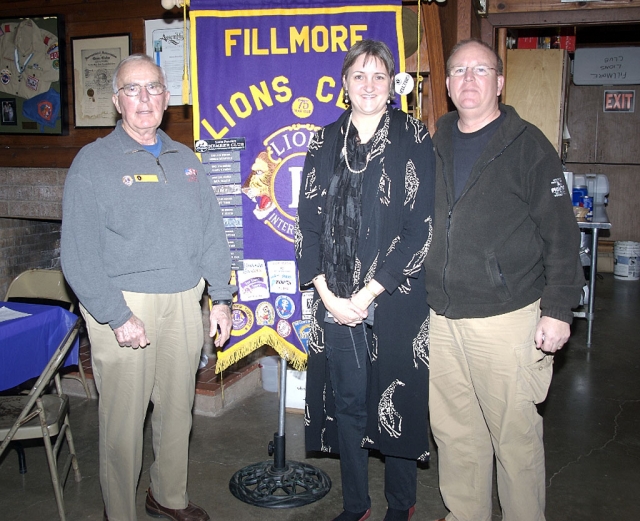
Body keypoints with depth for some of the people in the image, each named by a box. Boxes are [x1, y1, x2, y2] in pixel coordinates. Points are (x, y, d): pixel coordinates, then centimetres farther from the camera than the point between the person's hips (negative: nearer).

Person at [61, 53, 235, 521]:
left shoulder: (186, 159, 11)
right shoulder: (94, 161, -5)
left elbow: (212, 231, 12)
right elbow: (79, 253, -11)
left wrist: (221, 298, 6)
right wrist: (117, 315, -16)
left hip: (185, 303, 5)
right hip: (124, 305, -4)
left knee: (177, 410, 16)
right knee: (123, 422, 4)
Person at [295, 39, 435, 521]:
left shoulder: (414, 139, -2)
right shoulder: (326, 142, 9)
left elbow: (422, 226, -9)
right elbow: (309, 220, 6)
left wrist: (368, 293, -12)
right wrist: (326, 293, -5)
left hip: (395, 299, -3)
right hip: (335, 301, 3)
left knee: (396, 402, 8)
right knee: (346, 401, 12)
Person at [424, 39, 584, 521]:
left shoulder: (527, 146, -3)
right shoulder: (434, 146, 11)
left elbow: (561, 234, -5)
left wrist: (558, 309, -10)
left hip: (507, 319, -4)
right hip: (440, 319, 5)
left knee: (516, 436, 5)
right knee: (453, 432, 14)